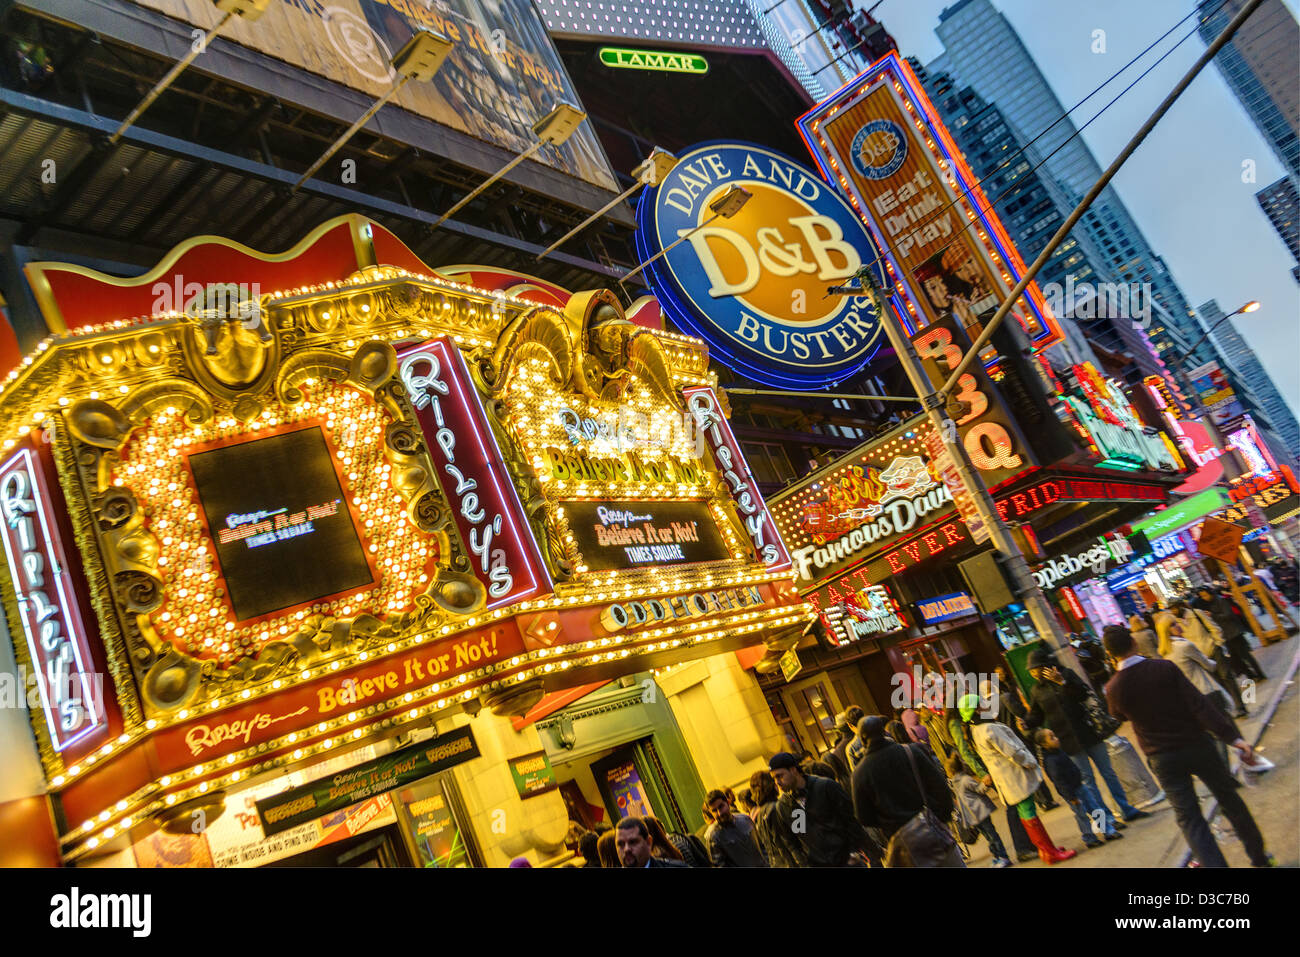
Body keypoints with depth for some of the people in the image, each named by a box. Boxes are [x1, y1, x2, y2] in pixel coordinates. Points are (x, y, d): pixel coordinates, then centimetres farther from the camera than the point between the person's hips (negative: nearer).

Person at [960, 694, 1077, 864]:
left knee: (1026, 813, 16)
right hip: (1014, 777, -10)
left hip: (1005, 779, 10)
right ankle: (1050, 853, 6)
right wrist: (1032, 762, -7)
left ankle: (1046, 849, 26)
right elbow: (1012, 751, -22)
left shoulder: (975, 730, 7)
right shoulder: (990, 729, -26)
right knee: (1029, 814, -2)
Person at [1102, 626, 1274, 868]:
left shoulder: (1114, 688, -10)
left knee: (1188, 818, 9)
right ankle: (1259, 857, 34)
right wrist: (1232, 737, -18)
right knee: (1229, 799, 20)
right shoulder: (1165, 668, -14)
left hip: (1162, 759, 0)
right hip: (1195, 745, 0)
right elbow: (1199, 704, -18)